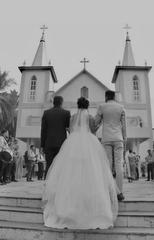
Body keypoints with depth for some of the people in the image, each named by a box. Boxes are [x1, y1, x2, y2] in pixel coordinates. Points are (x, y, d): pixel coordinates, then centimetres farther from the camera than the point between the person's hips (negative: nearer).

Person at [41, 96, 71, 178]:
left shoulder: (46, 113, 6)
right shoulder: (66, 113, 1)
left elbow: (43, 130, 4)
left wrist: (42, 145, 7)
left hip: (49, 144, 2)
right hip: (61, 144, -2)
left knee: (49, 165, 5)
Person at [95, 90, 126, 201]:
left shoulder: (102, 107, 3)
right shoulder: (121, 107, 7)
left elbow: (96, 123, 6)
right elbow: (123, 125, 4)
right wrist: (125, 141, 8)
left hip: (106, 139, 0)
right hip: (118, 139, 1)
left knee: (108, 165, 1)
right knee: (119, 165, -1)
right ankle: (119, 193, -3)